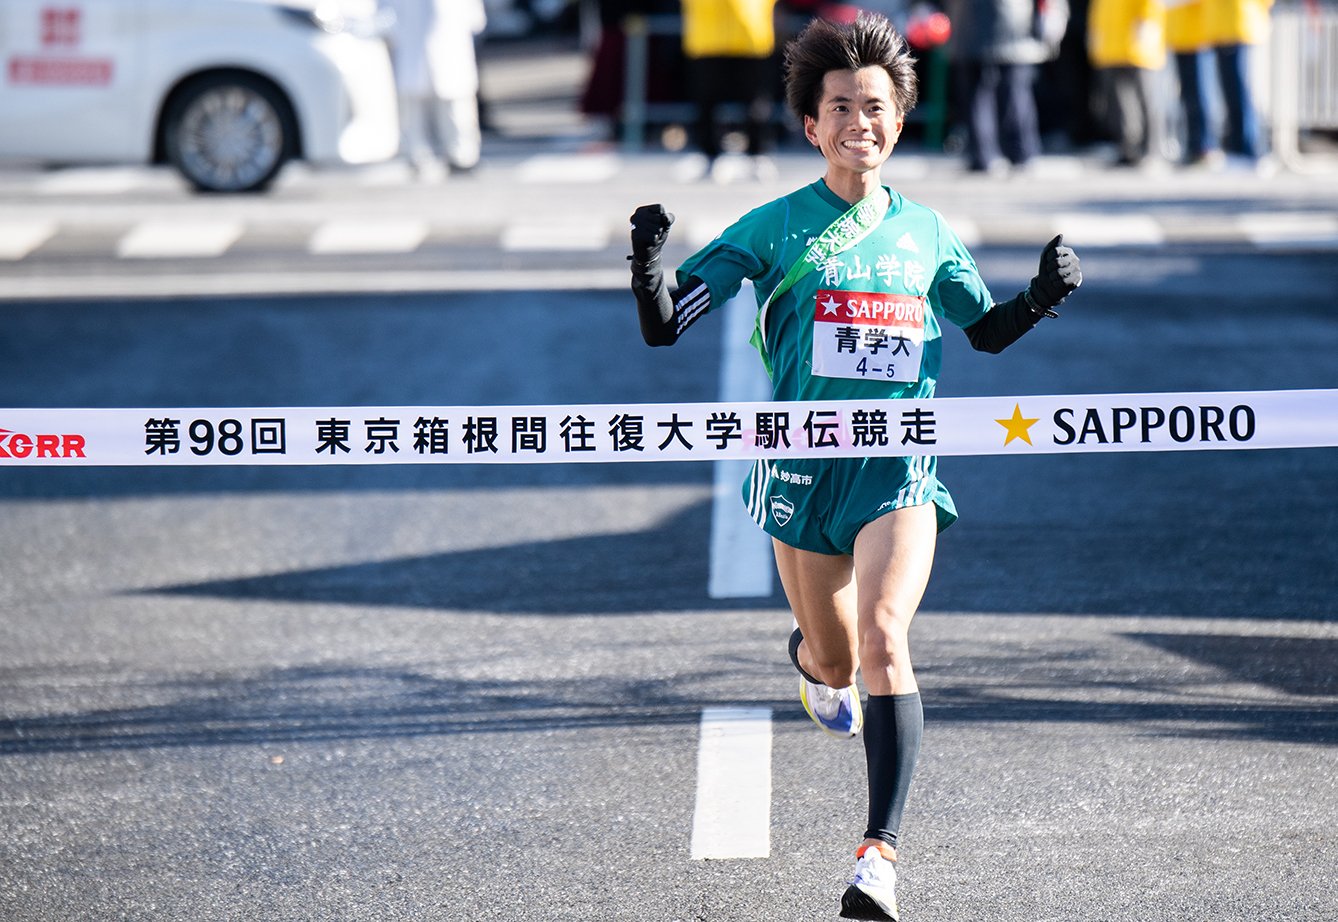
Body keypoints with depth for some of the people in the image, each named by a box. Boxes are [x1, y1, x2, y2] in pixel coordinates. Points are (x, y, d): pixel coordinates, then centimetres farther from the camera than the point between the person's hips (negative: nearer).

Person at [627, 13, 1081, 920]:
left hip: (900, 469, 0)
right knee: (834, 657, 15)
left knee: (883, 641, -21)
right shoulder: (776, 226, -1)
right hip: (804, 468, 0)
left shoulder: (928, 232, 6)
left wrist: (1044, 294, 3)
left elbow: (988, 329, 23)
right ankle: (811, 658, 56)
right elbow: (665, 327, -4)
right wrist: (649, 263, -25)